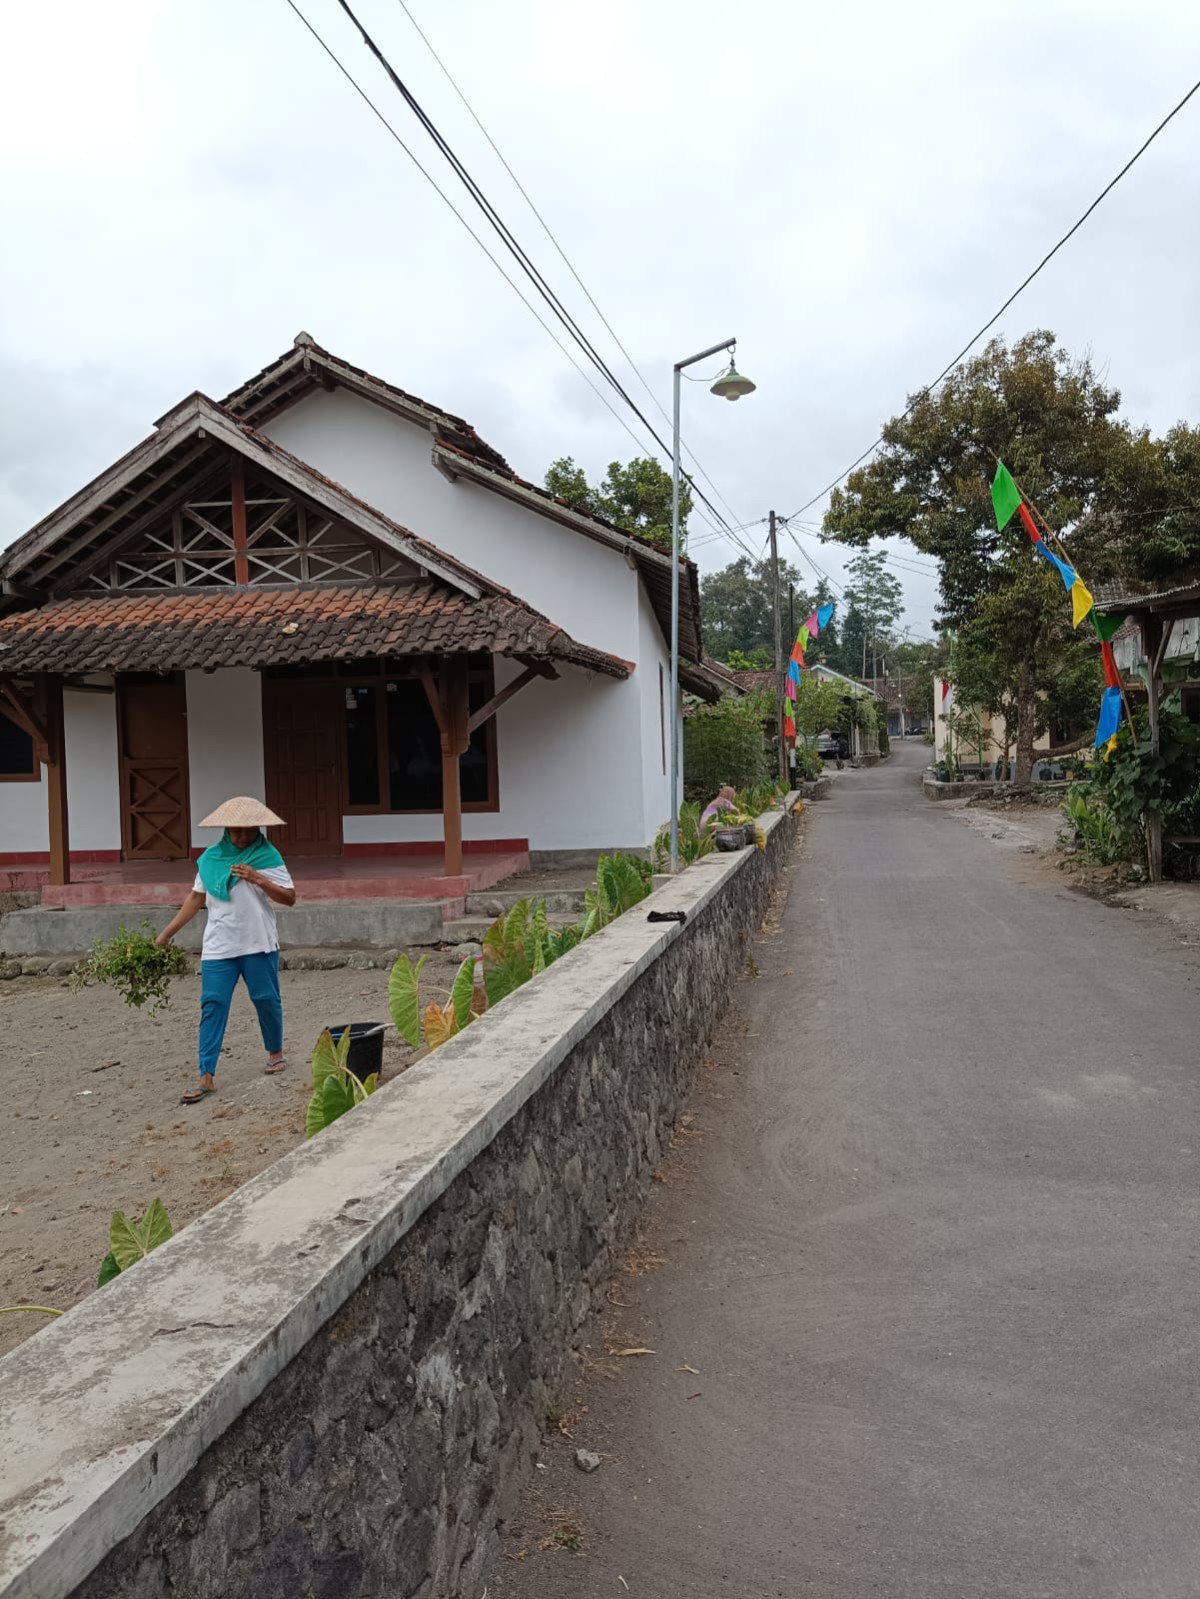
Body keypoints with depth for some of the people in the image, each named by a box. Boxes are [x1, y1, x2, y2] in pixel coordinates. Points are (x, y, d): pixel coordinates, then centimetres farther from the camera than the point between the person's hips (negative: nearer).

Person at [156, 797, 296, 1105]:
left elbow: (289, 897, -5)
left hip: (258, 944, -2)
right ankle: (206, 1076, -4)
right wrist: (168, 932, 13)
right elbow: (196, 897, 15)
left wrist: (258, 879, -18)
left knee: (266, 999, 7)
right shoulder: (210, 857, 8)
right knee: (212, 1005, -4)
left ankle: (275, 1052, 31)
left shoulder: (268, 856, -1)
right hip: (218, 947, 2)